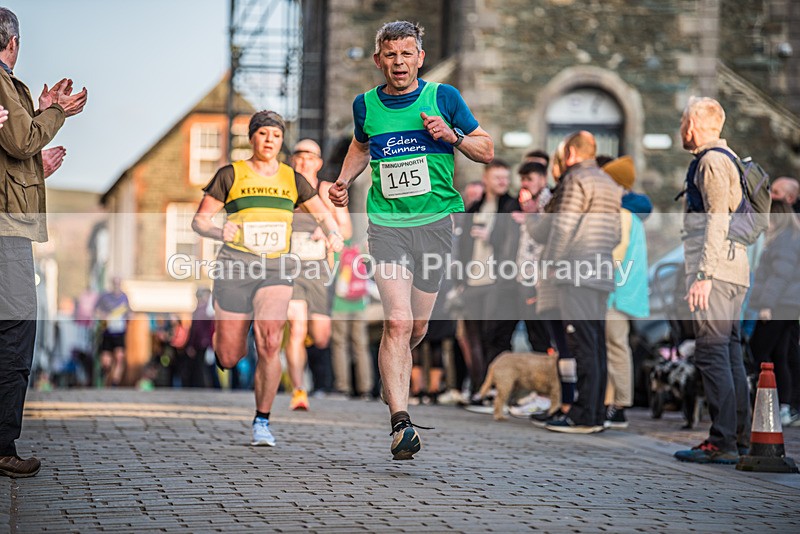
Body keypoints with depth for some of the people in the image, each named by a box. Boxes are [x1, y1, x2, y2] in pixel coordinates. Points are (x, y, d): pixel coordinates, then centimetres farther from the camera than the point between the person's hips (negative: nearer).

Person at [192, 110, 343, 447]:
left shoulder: (292, 180, 11)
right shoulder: (230, 175, 3)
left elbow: (323, 214, 19)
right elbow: (199, 220, 3)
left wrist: (334, 234, -3)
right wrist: (218, 232, -18)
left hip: (275, 270, 1)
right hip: (235, 268, -1)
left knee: (269, 344, -21)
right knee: (229, 360, -1)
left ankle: (262, 422, -7)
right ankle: (220, 341, 39)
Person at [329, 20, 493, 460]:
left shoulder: (443, 97, 0)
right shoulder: (366, 105, 5)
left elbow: (487, 150, 5)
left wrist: (452, 136, -13)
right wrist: (344, 181, 11)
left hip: (435, 222, 1)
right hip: (387, 223, -1)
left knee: (417, 329, 9)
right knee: (397, 323, -17)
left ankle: (392, 369, 43)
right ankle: (401, 423, -20)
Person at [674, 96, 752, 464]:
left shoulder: (712, 160, -9)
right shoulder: (727, 158, 22)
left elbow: (718, 221, -18)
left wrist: (704, 274, -23)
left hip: (715, 270, -10)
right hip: (734, 270, 10)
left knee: (712, 354, -11)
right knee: (729, 353, 10)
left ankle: (722, 443, -14)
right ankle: (740, 439, 13)